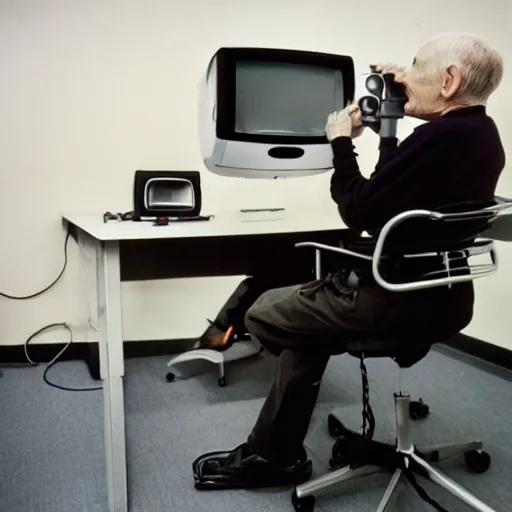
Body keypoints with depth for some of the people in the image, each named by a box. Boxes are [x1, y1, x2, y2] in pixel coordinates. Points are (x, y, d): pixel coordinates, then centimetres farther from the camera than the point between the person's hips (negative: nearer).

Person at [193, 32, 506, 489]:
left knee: (264, 314, 7)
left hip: (399, 301, -10)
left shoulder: (442, 137, -25)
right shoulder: (480, 134, 8)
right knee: (303, 304, 21)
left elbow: (361, 211, -21)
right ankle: (271, 455, 24)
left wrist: (342, 142, -7)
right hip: (438, 296, 10)